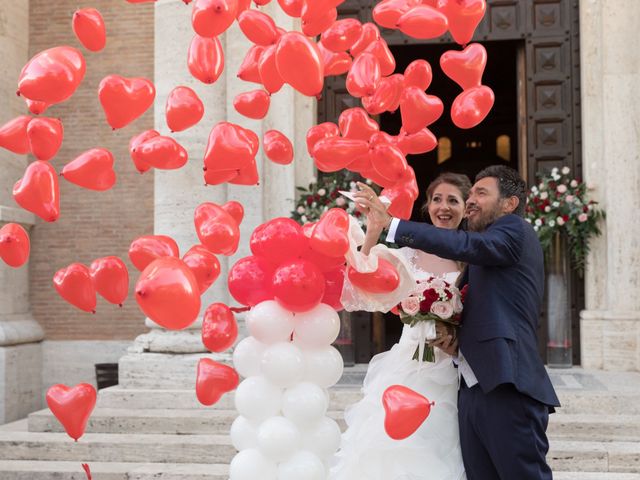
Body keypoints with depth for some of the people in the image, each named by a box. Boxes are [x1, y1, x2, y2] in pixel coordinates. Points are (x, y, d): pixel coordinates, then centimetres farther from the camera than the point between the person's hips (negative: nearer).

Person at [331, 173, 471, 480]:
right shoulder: (409, 254, 4)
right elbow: (364, 290, -7)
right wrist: (372, 233, -16)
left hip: (450, 374, -1)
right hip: (409, 367, 1)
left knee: (438, 451, -2)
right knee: (396, 444, -4)